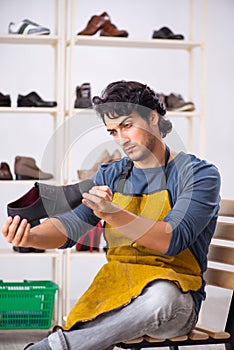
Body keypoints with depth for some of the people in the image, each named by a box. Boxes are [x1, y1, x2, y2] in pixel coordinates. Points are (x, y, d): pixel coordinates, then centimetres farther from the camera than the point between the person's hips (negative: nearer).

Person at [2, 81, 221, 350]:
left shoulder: (198, 174, -3)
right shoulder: (110, 176, 15)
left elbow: (172, 240, -18)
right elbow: (73, 223, 1)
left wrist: (113, 215, -33)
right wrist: (31, 236, -22)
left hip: (176, 295, -2)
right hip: (115, 291, 2)